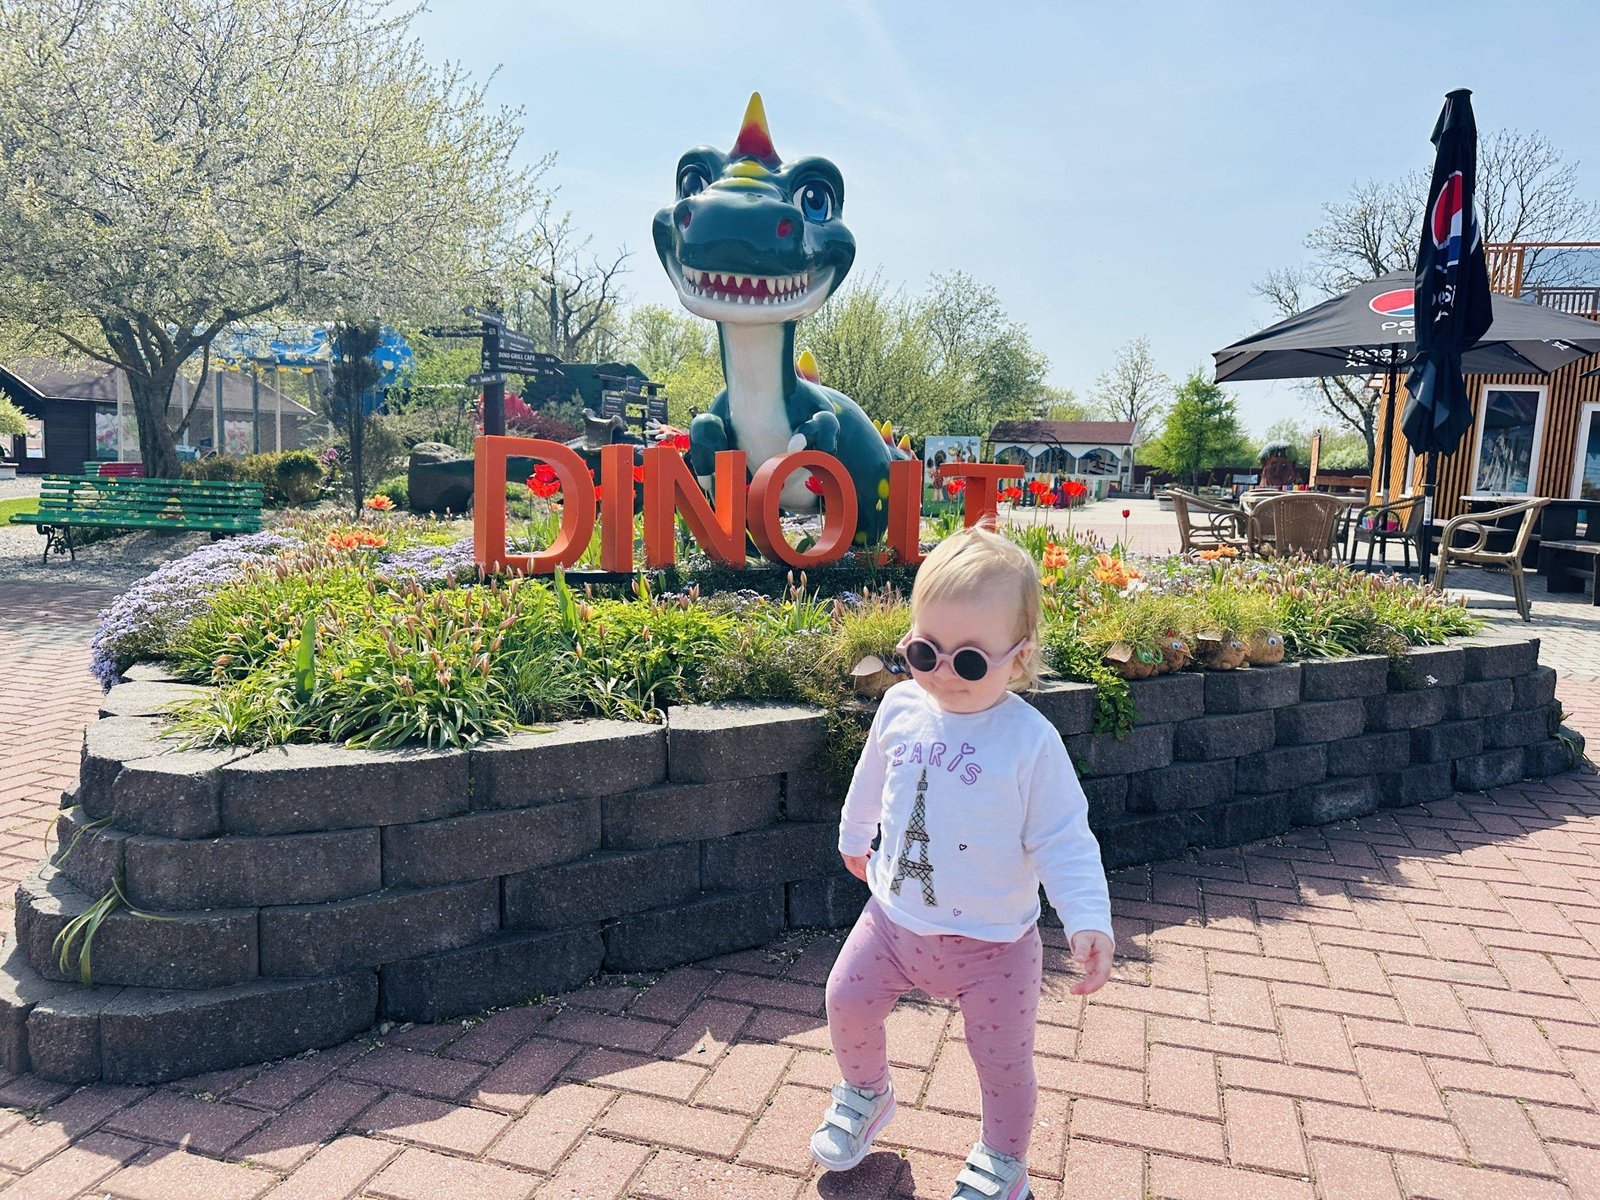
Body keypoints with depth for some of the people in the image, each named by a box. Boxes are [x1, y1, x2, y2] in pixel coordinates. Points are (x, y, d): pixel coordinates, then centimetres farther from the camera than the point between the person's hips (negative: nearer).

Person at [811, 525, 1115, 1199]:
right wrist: (855, 838, 28)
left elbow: (1064, 840, -16)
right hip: (894, 916, 4)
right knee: (846, 1001, 9)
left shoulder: (1030, 741, -21)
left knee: (1001, 1055, 7)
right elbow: (871, 780, 13)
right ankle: (864, 1093, 42)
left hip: (992, 941, -4)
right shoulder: (901, 707, -7)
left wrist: (1088, 921, -28)